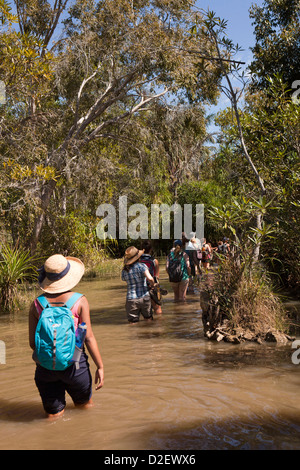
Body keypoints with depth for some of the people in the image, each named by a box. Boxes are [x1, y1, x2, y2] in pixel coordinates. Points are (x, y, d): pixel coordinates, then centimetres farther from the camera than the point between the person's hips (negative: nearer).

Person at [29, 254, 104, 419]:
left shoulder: (36, 304, -2)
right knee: (85, 406, 22)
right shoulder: (79, 301, -9)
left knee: (53, 416, 14)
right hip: (74, 363, -1)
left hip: (45, 367, 2)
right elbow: (89, 338, -10)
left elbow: (33, 343, 2)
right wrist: (100, 366, -2)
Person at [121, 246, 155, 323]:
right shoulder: (142, 266, -9)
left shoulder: (124, 271, 2)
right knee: (149, 319, 15)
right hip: (144, 297, -1)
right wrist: (153, 284, -1)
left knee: (133, 322, 5)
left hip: (131, 299, 2)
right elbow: (150, 278, -21)